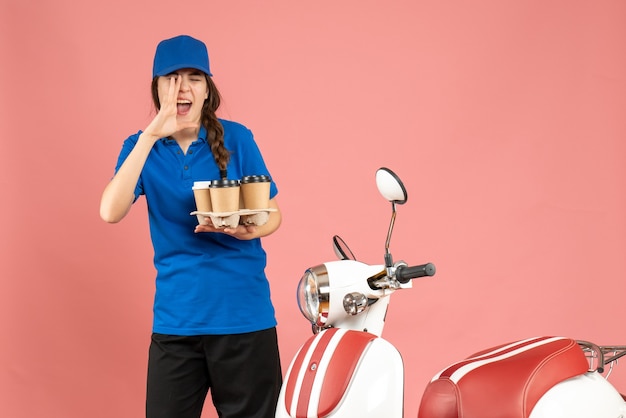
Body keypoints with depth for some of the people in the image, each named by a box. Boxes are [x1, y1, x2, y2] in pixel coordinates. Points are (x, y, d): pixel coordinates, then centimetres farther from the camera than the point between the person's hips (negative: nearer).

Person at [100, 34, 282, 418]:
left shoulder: (236, 139, -3)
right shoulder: (142, 147, 1)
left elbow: (273, 215, 2)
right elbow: (111, 212, -16)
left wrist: (248, 230, -21)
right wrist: (151, 136, -23)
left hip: (244, 312, -1)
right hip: (176, 316, 1)